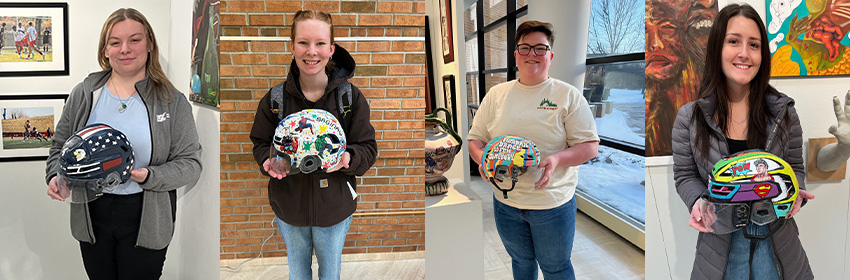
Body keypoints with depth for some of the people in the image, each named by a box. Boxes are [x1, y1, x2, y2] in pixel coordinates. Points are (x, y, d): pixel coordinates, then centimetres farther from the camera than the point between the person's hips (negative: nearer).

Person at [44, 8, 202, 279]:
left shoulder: (172, 102, -5)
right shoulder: (83, 94, 3)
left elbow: (190, 163, -7)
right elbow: (60, 146, 12)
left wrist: (149, 176, -22)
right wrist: (55, 176, -7)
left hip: (146, 220, -2)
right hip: (91, 214, 3)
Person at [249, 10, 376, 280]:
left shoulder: (351, 97, -12)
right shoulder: (275, 98, -9)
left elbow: (368, 148, -7)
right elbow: (261, 143, 3)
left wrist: (348, 159, -29)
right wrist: (268, 161, -20)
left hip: (334, 206, -1)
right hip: (289, 204, 1)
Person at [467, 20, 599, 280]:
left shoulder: (569, 95, -5)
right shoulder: (496, 94, 4)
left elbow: (590, 145, -7)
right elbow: (475, 139, 8)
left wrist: (557, 159, -26)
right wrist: (482, 157, -15)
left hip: (553, 203, -3)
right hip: (506, 202, 3)